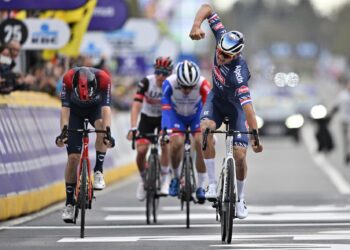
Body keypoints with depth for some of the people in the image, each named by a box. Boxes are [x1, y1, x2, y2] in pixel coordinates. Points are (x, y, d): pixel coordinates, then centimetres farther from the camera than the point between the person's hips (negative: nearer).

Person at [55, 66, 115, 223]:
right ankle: (69, 203, 0)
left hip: (95, 107, 0)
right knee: (73, 157, -8)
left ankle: (98, 171, -21)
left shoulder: (103, 79, -35)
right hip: (75, 110, 0)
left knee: (101, 126, -36)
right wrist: (63, 131, -49)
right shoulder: (68, 79, -35)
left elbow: (106, 108, -39)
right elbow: (65, 108, -36)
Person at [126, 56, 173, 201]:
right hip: (147, 117, 0)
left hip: (164, 117, 0)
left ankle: (165, 178, -5)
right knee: (141, 151, -13)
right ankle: (143, 179, 14)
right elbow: (136, 106, -32)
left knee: (165, 146, -24)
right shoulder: (146, 82, -27)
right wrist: (133, 128, -43)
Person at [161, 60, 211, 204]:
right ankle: (176, 177, 4)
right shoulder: (169, 84, -33)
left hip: (196, 115, 0)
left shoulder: (203, 84, -33)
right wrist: (164, 131, -47)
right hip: (176, 115, 0)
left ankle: (200, 187, -9)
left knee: (201, 143, -21)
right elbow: (166, 109, -36)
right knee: (176, 143, -23)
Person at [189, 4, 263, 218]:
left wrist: (255, 136, -56)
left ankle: (240, 199, 17)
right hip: (216, 98, 4)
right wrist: (196, 25, -39)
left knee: (240, 156, -9)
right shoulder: (223, 38, -27)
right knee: (206, 128, -28)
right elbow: (208, 8, -21)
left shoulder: (239, 73, -41)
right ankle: (213, 184, -21)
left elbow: (247, 106, -49)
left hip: (235, 106, -4)